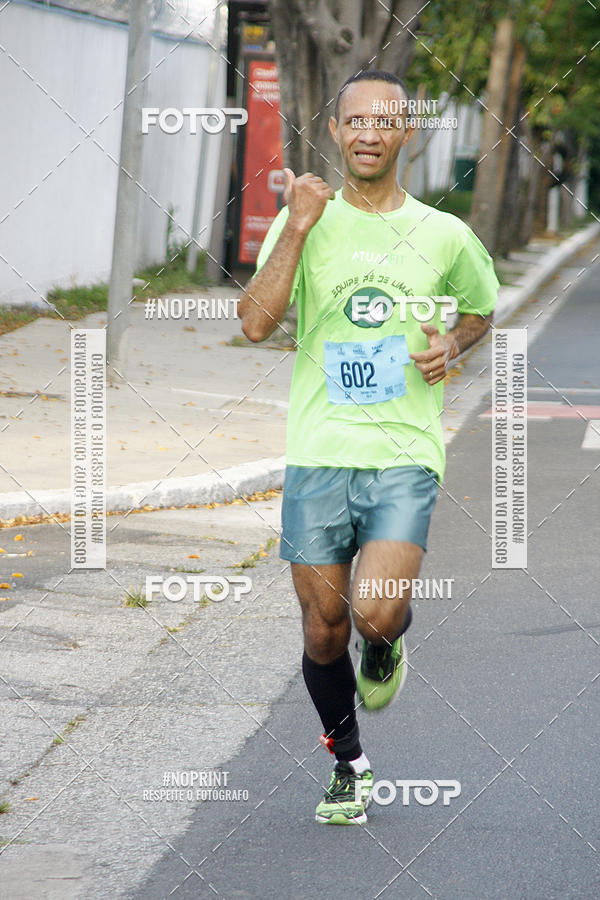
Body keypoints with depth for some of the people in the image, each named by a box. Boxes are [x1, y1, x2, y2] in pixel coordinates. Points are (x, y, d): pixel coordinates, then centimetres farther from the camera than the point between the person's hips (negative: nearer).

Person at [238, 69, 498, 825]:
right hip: (318, 454, 1)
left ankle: (387, 646, 18)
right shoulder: (304, 220, 2)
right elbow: (255, 322, -11)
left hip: (405, 457, -1)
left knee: (376, 613, -20)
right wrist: (298, 228, -18)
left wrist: (452, 345, 2)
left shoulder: (444, 236, 4)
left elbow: (480, 309, 24)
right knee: (323, 630, 6)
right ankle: (348, 765, 29)